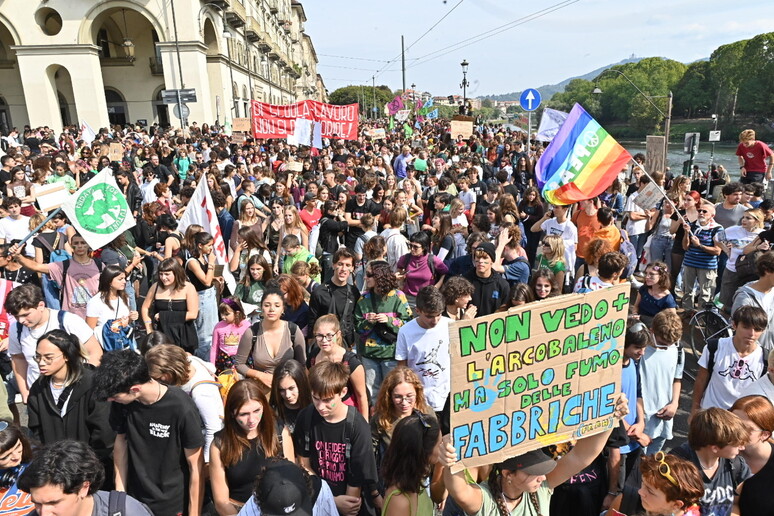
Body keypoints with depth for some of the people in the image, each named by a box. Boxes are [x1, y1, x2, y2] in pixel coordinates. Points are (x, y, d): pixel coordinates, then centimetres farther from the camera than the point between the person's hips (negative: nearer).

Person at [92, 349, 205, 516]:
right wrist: (120, 491, 4)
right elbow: (121, 442, 4)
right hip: (134, 500, 4)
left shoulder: (181, 408, -27)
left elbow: (196, 466, -17)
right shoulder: (121, 402, -13)